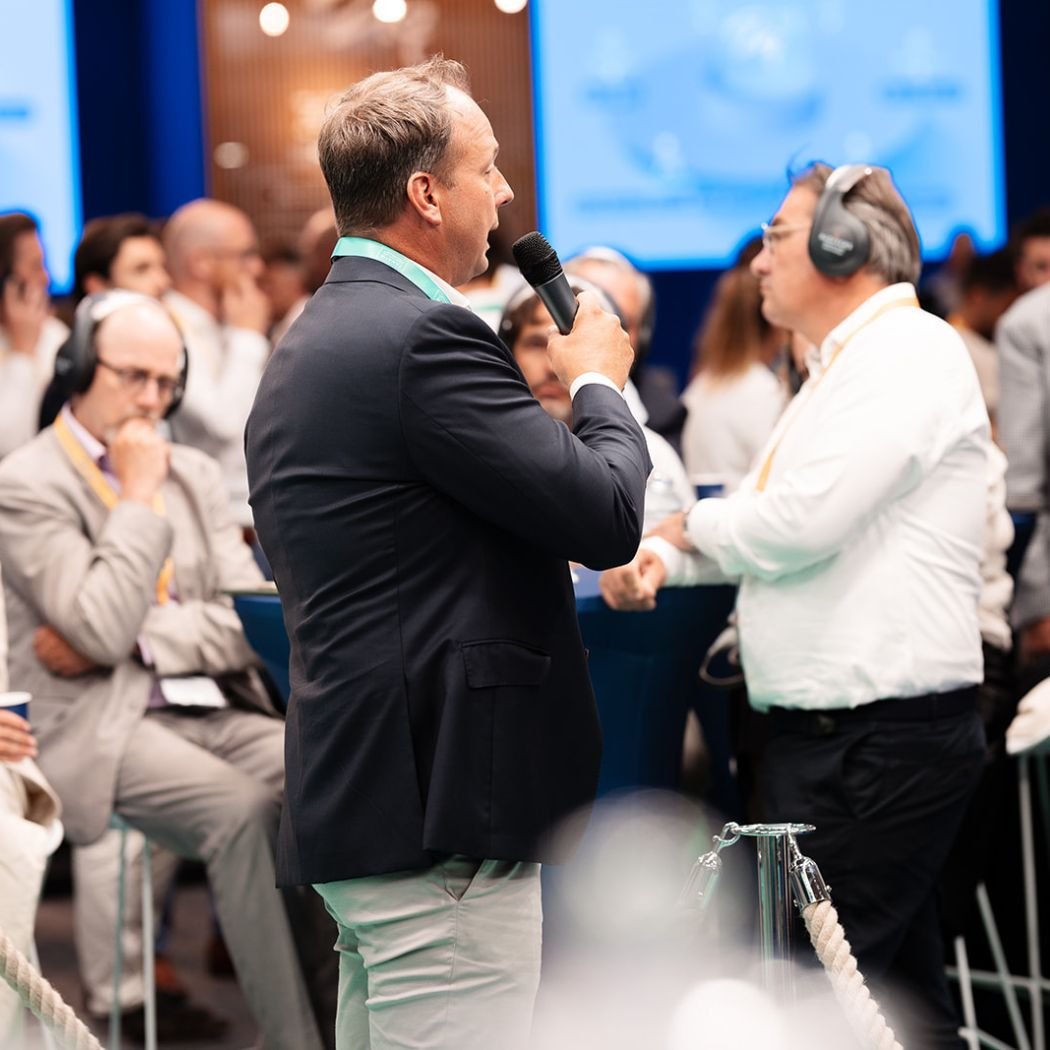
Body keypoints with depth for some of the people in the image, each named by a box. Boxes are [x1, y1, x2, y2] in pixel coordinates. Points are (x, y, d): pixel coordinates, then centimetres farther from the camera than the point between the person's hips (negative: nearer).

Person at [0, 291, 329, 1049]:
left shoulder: (193, 473, 18)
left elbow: (253, 621, 8)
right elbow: (103, 629, -15)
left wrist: (127, 639, -7)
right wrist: (140, 497, -8)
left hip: (216, 708, 5)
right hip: (107, 727, -5)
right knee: (243, 807, -32)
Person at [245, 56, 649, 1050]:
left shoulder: (303, 349, 16)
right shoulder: (424, 337, -15)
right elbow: (607, 514, -16)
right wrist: (599, 385, 1)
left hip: (350, 794, 10)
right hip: (438, 815, -10)